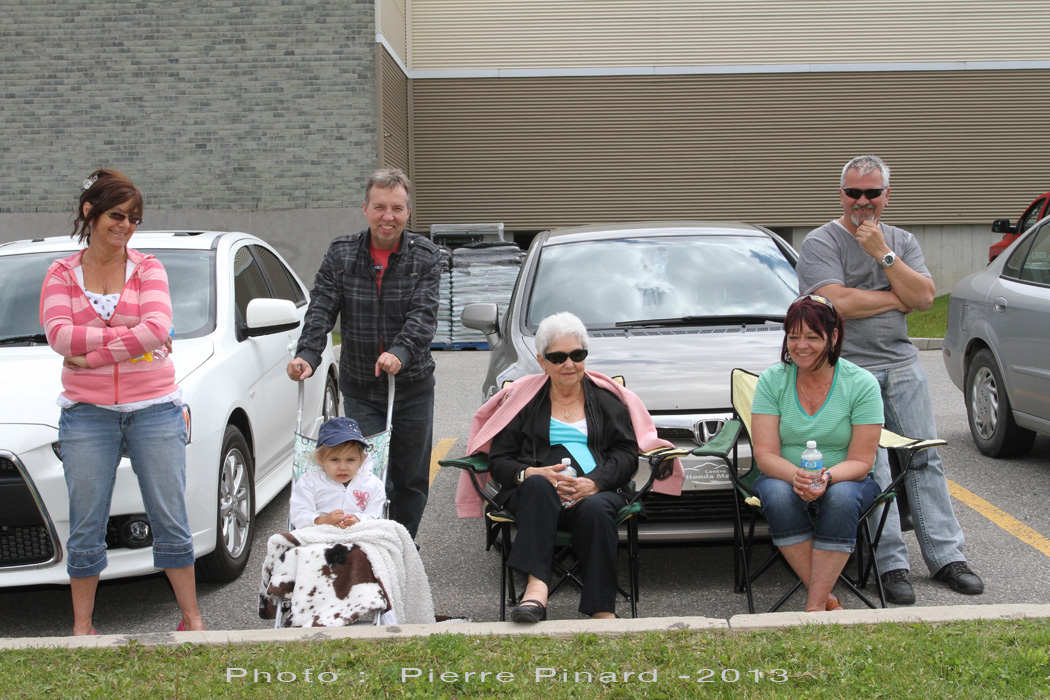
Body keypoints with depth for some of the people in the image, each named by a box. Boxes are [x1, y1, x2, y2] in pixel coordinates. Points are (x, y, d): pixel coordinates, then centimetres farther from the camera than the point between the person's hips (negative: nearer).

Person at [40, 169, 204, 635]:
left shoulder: (147, 268, 5)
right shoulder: (62, 274, 6)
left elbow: (158, 327, -11)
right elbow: (58, 335, -9)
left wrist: (92, 353, -14)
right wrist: (127, 333, -13)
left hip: (154, 408, 0)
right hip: (87, 412, 1)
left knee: (170, 520, 3)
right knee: (86, 526, 5)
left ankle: (192, 618, 14)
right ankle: (82, 626, 18)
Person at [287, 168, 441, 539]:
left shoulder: (424, 255, -4)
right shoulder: (341, 254, 0)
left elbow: (424, 313, -17)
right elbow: (321, 309, -9)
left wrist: (400, 351, -37)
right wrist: (307, 354, -27)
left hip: (413, 386, 1)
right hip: (359, 387, 0)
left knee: (411, 478, 11)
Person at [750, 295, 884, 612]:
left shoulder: (861, 383, -6)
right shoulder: (771, 380, -2)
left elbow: (861, 462, -9)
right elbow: (765, 454, -8)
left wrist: (827, 477, -31)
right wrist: (797, 476, -30)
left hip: (843, 479, -1)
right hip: (783, 477, 1)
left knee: (841, 497, -35)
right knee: (779, 496, -34)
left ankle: (814, 607, -28)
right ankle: (827, 599, -25)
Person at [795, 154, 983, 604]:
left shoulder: (902, 242, 14)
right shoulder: (821, 243, -3)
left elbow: (924, 298, 0)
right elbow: (838, 304, -17)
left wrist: (883, 254, -9)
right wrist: (899, 298, -5)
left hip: (903, 366, 5)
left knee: (926, 461, 5)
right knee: (872, 469, -9)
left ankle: (946, 556, 12)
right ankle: (892, 565, -4)